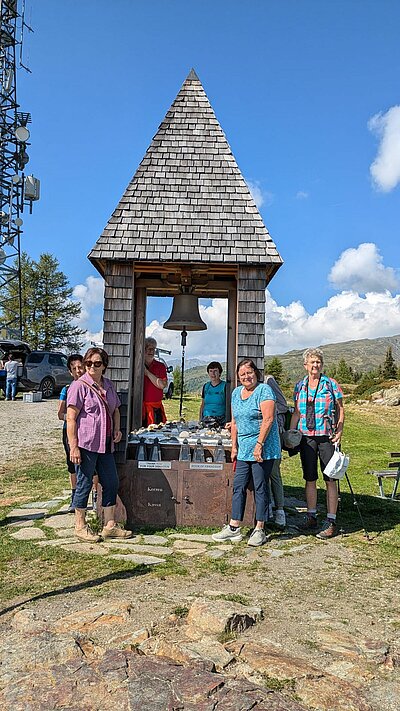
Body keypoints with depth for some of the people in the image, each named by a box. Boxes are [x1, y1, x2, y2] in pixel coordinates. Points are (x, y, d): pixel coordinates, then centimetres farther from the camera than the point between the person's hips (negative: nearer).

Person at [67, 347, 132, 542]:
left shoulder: (108, 385, 12)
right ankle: (80, 527, 19)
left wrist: (117, 429, 8)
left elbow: (115, 409, 26)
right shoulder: (79, 386, -9)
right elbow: (71, 418, -13)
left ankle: (109, 526, 21)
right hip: (85, 444, -7)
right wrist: (73, 447, -18)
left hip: (105, 444, 7)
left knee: (111, 483, 10)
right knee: (84, 483, 3)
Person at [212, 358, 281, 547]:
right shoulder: (236, 393, 13)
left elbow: (268, 419, -17)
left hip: (263, 449, -7)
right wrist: (234, 446, 13)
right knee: (238, 487, 8)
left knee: (260, 488, 1)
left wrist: (259, 444, -20)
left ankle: (259, 530, 10)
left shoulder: (264, 390, -9)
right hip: (243, 450, 7)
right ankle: (234, 528, 15)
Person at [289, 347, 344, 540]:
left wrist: (339, 432, -10)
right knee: (309, 479, 10)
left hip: (326, 437, -3)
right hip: (306, 437, 4)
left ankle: (331, 522, 7)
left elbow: (341, 410, 1)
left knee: (330, 479, -1)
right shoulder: (299, 386, 10)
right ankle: (311, 517, 22)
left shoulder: (331, 384, -1)